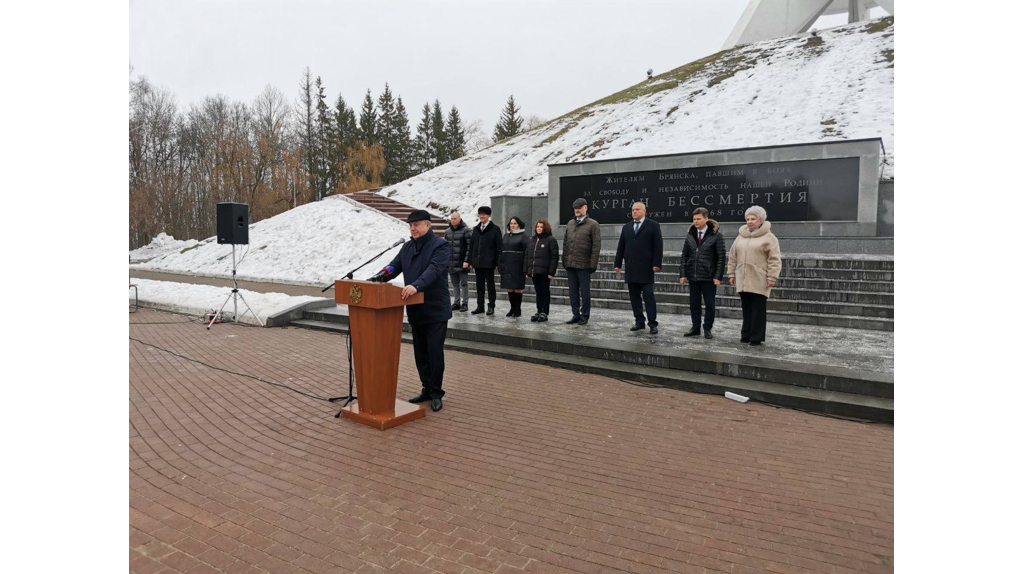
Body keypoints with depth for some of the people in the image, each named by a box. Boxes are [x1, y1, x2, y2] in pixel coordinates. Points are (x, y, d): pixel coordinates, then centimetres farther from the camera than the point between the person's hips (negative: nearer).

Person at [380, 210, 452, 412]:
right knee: (420, 353, 14)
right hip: (415, 310, 7)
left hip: (436, 311, -7)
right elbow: (395, 266, 10)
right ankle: (427, 389, 27)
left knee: (435, 353, -2)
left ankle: (436, 393, 11)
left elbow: (433, 270, -26)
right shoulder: (407, 247, 13)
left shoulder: (440, 246, -11)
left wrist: (416, 285, -42)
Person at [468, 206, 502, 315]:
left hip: (489, 262, -5)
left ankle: (491, 306, 8)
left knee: (490, 284, 2)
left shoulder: (495, 229, -3)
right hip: (477, 262, 5)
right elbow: (471, 245, 14)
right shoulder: (476, 229, 13)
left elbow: (499, 247, -6)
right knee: (479, 285, 10)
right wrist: (471, 261, 8)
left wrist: (497, 262, -12)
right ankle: (480, 306, 17)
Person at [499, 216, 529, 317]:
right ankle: (512, 308, 18)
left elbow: (527, 251, -9)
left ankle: (518, 310, 8)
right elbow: (501, 250, 17)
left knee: (518, 288, -1)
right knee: (509, 288, 7)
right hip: (506, 266, 5)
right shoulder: (506, 236, 16)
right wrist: (499, 264, 10)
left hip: (518, 266, -5)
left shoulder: (523, 237, -3)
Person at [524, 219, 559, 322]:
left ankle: (544, 313, 7)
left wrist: (551, 272, -16)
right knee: (538, 292, 11)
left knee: (545, 292, 2)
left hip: (544, 272, -6)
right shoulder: (532, 240, 16)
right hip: (534, 271, 6)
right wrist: (526, 270, 10)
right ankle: (539, 312, 16)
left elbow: (554, 257, -9)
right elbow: (527, 256, 17)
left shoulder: (550, 240, -4)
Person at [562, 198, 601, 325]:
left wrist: (593, 264, -12)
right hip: (570, 264, 5)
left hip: (583, 264, -5)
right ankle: (576, 315, 16)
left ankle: (585, 316, 9)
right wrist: (564, 260, 9)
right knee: (573, 290, 8)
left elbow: (596, 245, -7)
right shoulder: (570, 223, 14)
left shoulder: (593, 224, -2)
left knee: (584, 290, 1)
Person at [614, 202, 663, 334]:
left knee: (648, 296, -5)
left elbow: (658, 246, -5)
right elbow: (621, 247, 14)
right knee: (634, 296, 6)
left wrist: (656, 264, -12)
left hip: (646, 268, -5)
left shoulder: (653, 225, 1)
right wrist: (618, 264, 8)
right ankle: (639, 322, 13)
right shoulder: (626, 227, 15)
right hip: (631, 268, 5)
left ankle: (652, 324, -1)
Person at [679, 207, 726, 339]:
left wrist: (718, 276, -12)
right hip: (693, 276, 4)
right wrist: (682, 274, 1)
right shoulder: (690, 235, 7)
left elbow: (721, 257, -6)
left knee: (709, 304, 5)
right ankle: (695, 328, 21)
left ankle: (707, 329, 17)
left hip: (708, 277, -4)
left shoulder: (716, 236, -5)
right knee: (694, 303, 10)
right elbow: (684, 256, 8)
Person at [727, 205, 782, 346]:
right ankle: (746, 334, 19)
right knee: (747, 308, 11)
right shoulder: (741, 236, 12)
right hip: (743, 280, 5)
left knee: (758, 310, 0)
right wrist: (732, 274, 12)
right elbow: (733, 257, 16)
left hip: (759, 281, -5)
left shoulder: (768, 237, -3)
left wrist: (772, 277, -14)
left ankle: (757, 337, 6)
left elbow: (774, 259, -8)